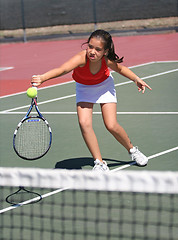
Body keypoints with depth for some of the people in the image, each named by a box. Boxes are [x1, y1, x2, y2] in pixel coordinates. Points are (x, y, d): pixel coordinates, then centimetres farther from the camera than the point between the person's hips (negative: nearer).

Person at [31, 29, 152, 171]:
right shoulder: (81, 58, -41)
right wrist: (42, 78, -77)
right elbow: (62, 70, -61)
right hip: (84, 88, 0)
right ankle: (100, 163, -6)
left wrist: (136, 79, -11)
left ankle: (132, 150, 21)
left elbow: (120, 68, -5)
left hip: (104, 86, 0)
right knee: (84, 123, -20)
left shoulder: (107, 61, -31)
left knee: (112, 126, -10)